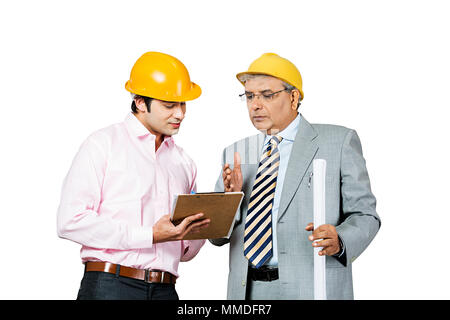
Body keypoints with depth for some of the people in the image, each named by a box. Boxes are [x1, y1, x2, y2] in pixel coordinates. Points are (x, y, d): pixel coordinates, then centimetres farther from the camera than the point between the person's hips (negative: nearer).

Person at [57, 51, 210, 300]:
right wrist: (150, 236, -13)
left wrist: (198, 229, -2)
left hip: (165, 289, 5)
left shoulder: (183, 163, 17)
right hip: (109, 286, -5)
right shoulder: (103, 145, 1)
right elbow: (70, 221, -11)